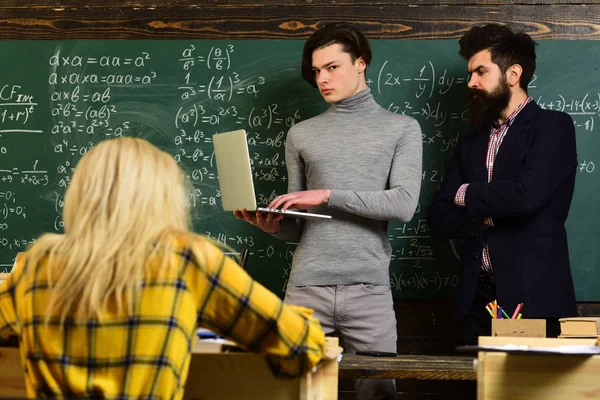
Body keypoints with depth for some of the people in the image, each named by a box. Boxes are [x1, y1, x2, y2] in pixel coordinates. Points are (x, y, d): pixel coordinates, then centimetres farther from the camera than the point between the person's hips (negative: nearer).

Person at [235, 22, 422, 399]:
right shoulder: (301, 134, 14)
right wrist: (273, 225, -8)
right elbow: (298, 228, 15)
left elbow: (404, 204, -7)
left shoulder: (401, 128, 7)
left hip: (369, 288, -2)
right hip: (306, 288, 2)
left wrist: (328, 196, -12)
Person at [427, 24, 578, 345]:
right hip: (476, 299, 5)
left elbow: (527, 195, -17)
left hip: (533, 297, -5)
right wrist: (487, 215, -8)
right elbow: (438, 220, 11)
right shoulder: (472, 144, 18)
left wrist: (467, 196, 0)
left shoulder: (553, 126, -1)